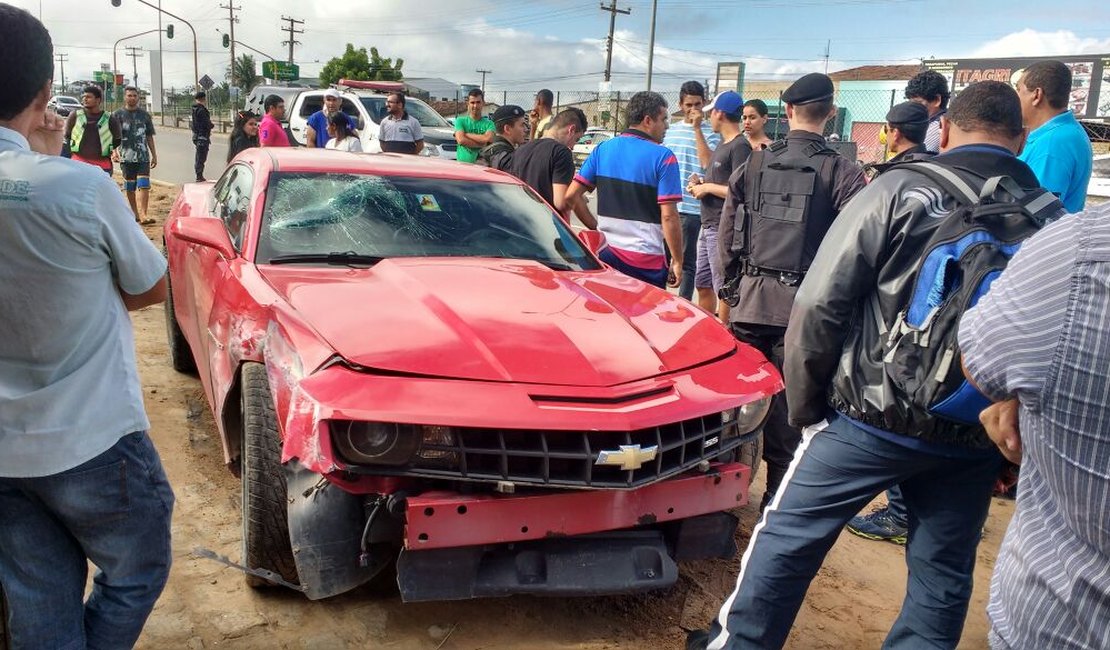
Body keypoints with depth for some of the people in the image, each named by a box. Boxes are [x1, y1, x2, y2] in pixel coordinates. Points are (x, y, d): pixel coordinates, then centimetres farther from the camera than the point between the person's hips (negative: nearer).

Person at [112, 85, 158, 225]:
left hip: (143, 156, 1)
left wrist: (154, 155, 13)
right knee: (129, 187, 7)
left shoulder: (144, 115, 11)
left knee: (144, 185, -11)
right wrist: (114, 151, -16)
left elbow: (149, 136, 15)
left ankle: (143, 214, -17)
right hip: (126, 156, -1)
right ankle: (134, 213, 19)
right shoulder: (118, 115, 3)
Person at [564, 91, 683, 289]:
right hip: (647, 262, -5)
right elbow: (668, 217, -14)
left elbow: (571, 196, 2)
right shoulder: (663, 157, -10)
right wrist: (677, 261, -7)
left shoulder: (603, 149, 5)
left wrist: (595, 227, 12)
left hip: (606, 254, 5)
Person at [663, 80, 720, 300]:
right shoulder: (670, 131, 14)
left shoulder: (710, 132, -3)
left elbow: (707, 163, -18)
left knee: (687, 261, 3)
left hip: (691, 208, -5)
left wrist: (697, 128, -16)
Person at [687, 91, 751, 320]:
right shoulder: (723, 144, 17)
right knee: (703, 286, 17)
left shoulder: (740, 147, -14)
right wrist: (701, 183, 9)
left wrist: (708, 187, -13)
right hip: (708, 226, 10)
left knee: (724, 290, -5)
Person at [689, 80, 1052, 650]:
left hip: (874, 417, -3)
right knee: (943, 573, 17)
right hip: (978, 438, 4)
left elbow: (819, 303, -12)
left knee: (787, 534, 12)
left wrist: (804, 401, -1)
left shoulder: (901, 190, -10)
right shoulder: (1053, 218, 1)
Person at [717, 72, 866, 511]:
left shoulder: (754, 164, 4)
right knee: (788, 405, 6)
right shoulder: (843, 173, -6)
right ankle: (777, 497, 15)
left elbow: (727, 233, 7)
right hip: (804, 306, -2)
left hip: (750, 299, 3)